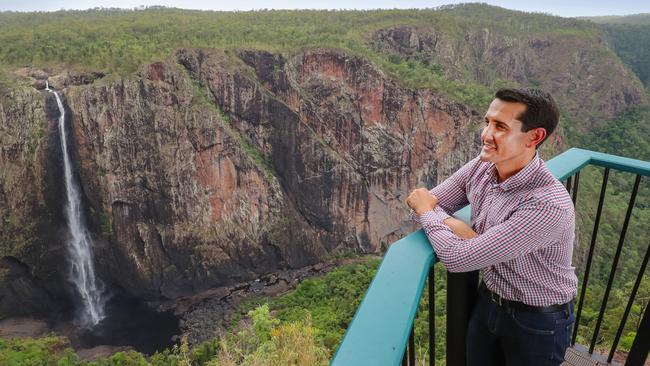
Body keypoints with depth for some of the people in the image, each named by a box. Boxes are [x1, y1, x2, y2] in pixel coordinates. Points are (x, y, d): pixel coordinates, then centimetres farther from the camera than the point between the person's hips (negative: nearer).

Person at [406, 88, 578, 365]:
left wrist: (426, 212, -17)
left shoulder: (550, 205, -35)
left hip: (537, 322, -5)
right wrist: (454, 227, -25)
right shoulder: (480, 168, -13)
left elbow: (456, 258, -34)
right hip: (488, 301, 6)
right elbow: (425, 203, -5)